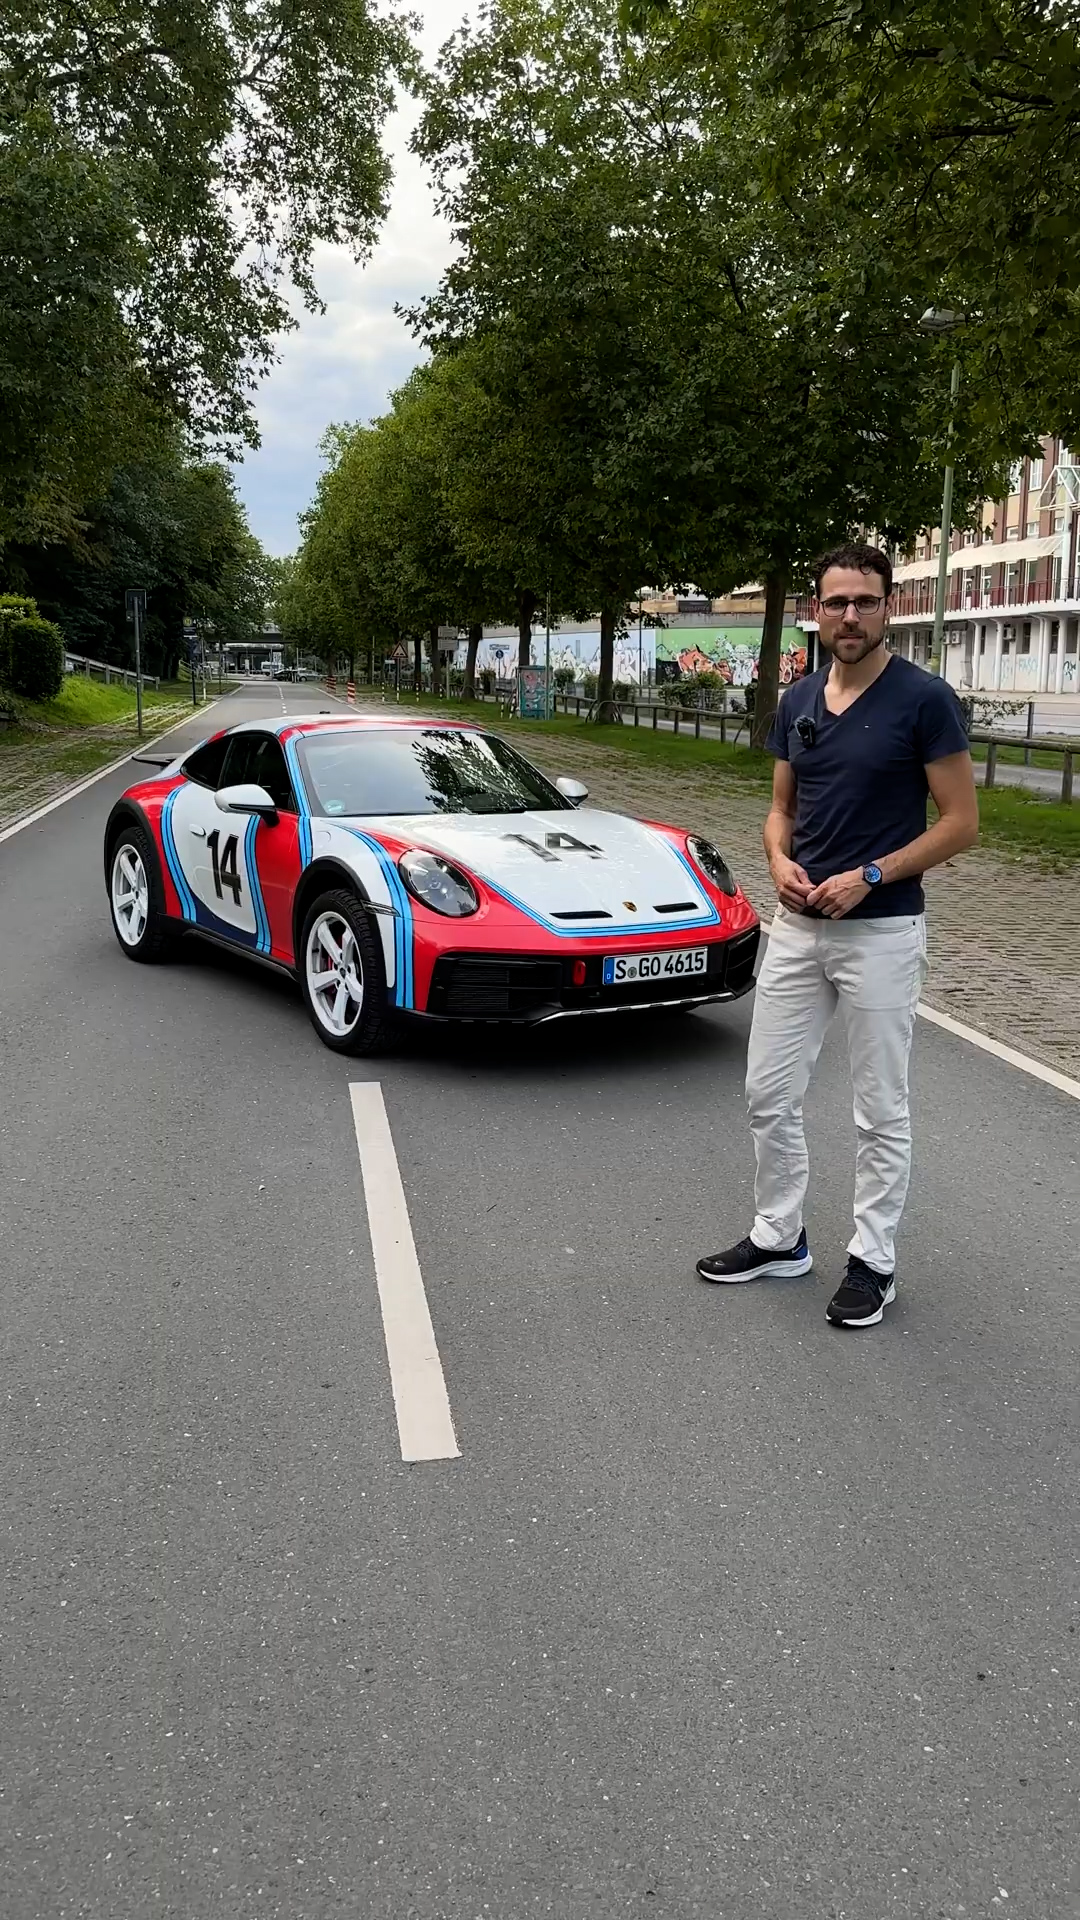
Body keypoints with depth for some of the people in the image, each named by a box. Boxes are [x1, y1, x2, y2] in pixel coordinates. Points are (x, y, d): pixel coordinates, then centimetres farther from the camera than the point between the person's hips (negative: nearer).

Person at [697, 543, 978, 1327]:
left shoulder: (925, 699, -10)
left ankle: (874, 1260, 20)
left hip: (881, 932, -6)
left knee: (880, 1110, 6)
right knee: (769, 1094, 11)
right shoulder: (797, 702, 8)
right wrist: (780, 861, -6)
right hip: (797, 927, 6)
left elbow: (962, 821, -10)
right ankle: (778, 1236, 28)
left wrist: (869, 876, -18)